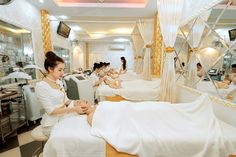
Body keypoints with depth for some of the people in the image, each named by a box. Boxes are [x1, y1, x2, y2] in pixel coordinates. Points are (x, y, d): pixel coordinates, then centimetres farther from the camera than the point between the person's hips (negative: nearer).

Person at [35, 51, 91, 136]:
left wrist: (77, 102, -10)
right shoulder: (41, 86, -17)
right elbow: (51, 110, -20)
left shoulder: (59, 82, 5)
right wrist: (74, 109, -27)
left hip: (64, 118, 6)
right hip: (52, 124, -6)